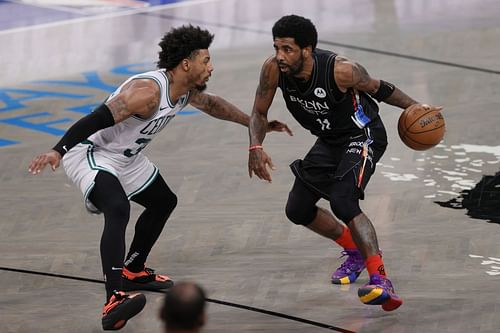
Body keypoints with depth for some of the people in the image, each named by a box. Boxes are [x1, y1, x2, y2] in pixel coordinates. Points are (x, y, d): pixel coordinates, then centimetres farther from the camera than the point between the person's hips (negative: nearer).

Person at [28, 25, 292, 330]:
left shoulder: (187, 89, -2)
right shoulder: (148, 90, -31)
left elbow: (211, 104, 21)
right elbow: (96, 120, -35)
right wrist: (58, 151, -44)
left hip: (125, 157, 11)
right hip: (91, 153, -10)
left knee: (164, 203, 23)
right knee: (118, 210, -32)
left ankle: (133, 271, 41)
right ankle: (114, 301, -44)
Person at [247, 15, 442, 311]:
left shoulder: (340, 70, -32)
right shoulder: (273, 70, -19)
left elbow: (377, 88, -12)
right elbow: (259, 113, -5)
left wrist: (415, 106, -20)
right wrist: (256, 147, -23)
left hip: (363, 136, -7)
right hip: (330, 140, 7)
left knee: (343, 202, -29)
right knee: (297, 209, 11)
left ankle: (381, 281, -33)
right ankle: (356, 251, 34)